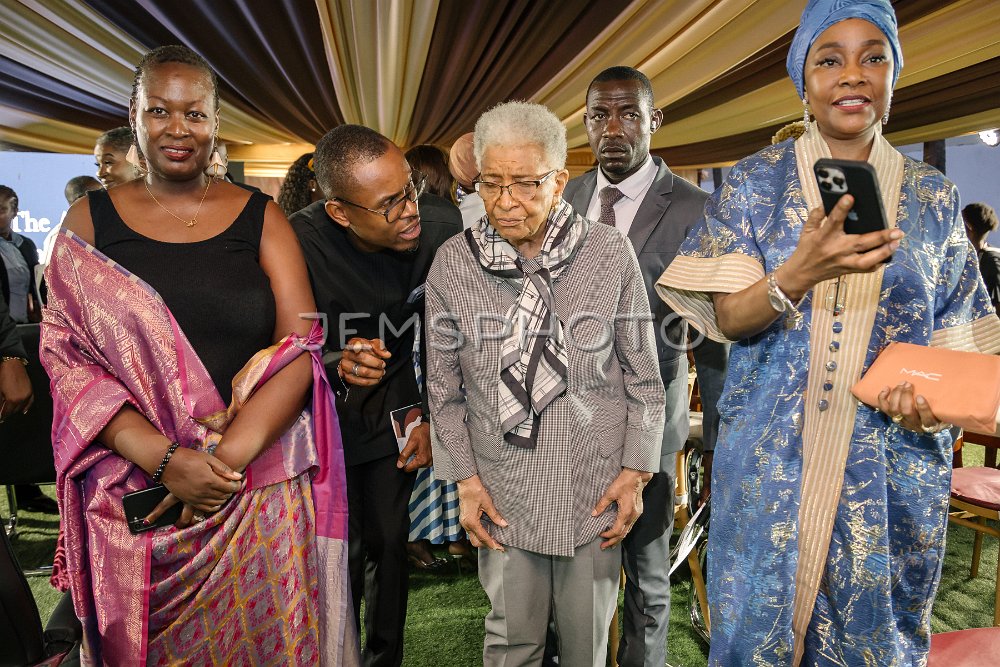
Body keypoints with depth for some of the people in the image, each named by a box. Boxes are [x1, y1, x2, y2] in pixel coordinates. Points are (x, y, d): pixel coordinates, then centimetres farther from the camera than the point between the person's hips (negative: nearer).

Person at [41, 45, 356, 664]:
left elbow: (301, 345, -5)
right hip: (133, 490, 1)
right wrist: (163, 458, -15)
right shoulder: (89, 221, 5)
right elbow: (66, 357, -2)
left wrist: (226, 457, -15)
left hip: (262, 491, 0)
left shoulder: (260, 217, 3)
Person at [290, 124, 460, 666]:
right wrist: (335, 364, -36)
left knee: (389, 545, 13)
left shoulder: (441, 234, -18)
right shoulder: (301, 242, -26)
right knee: (341, 553, 0)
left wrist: (434, 418, -1)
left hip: (393, 409, 3)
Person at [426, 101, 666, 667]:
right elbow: (445, 390, 2)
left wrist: (636, 471, -3)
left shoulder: (611, 254, -8)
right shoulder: (453, 264, -5)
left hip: (595, 491, 0)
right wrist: (466, 477, -1)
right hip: (502, 493, 1)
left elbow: (644, 377, -1)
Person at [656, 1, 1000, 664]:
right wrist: (798, 276, -26)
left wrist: (936, 393, -14)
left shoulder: (933, 197, 4)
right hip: (770, 460, -1)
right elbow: (726, 318, -7)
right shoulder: (756, 182, -1)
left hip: (893, 467, 2)